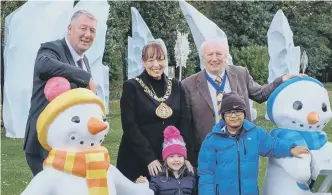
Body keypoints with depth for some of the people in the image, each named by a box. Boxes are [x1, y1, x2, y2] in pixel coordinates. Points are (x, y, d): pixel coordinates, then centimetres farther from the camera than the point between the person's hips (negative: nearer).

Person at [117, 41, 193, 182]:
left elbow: (183, 123, 6)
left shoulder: (176, 86, 8)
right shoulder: (131, 86, -4)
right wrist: (149, 158, -17)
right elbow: (129, 126, -10)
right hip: (137, 162, -3)